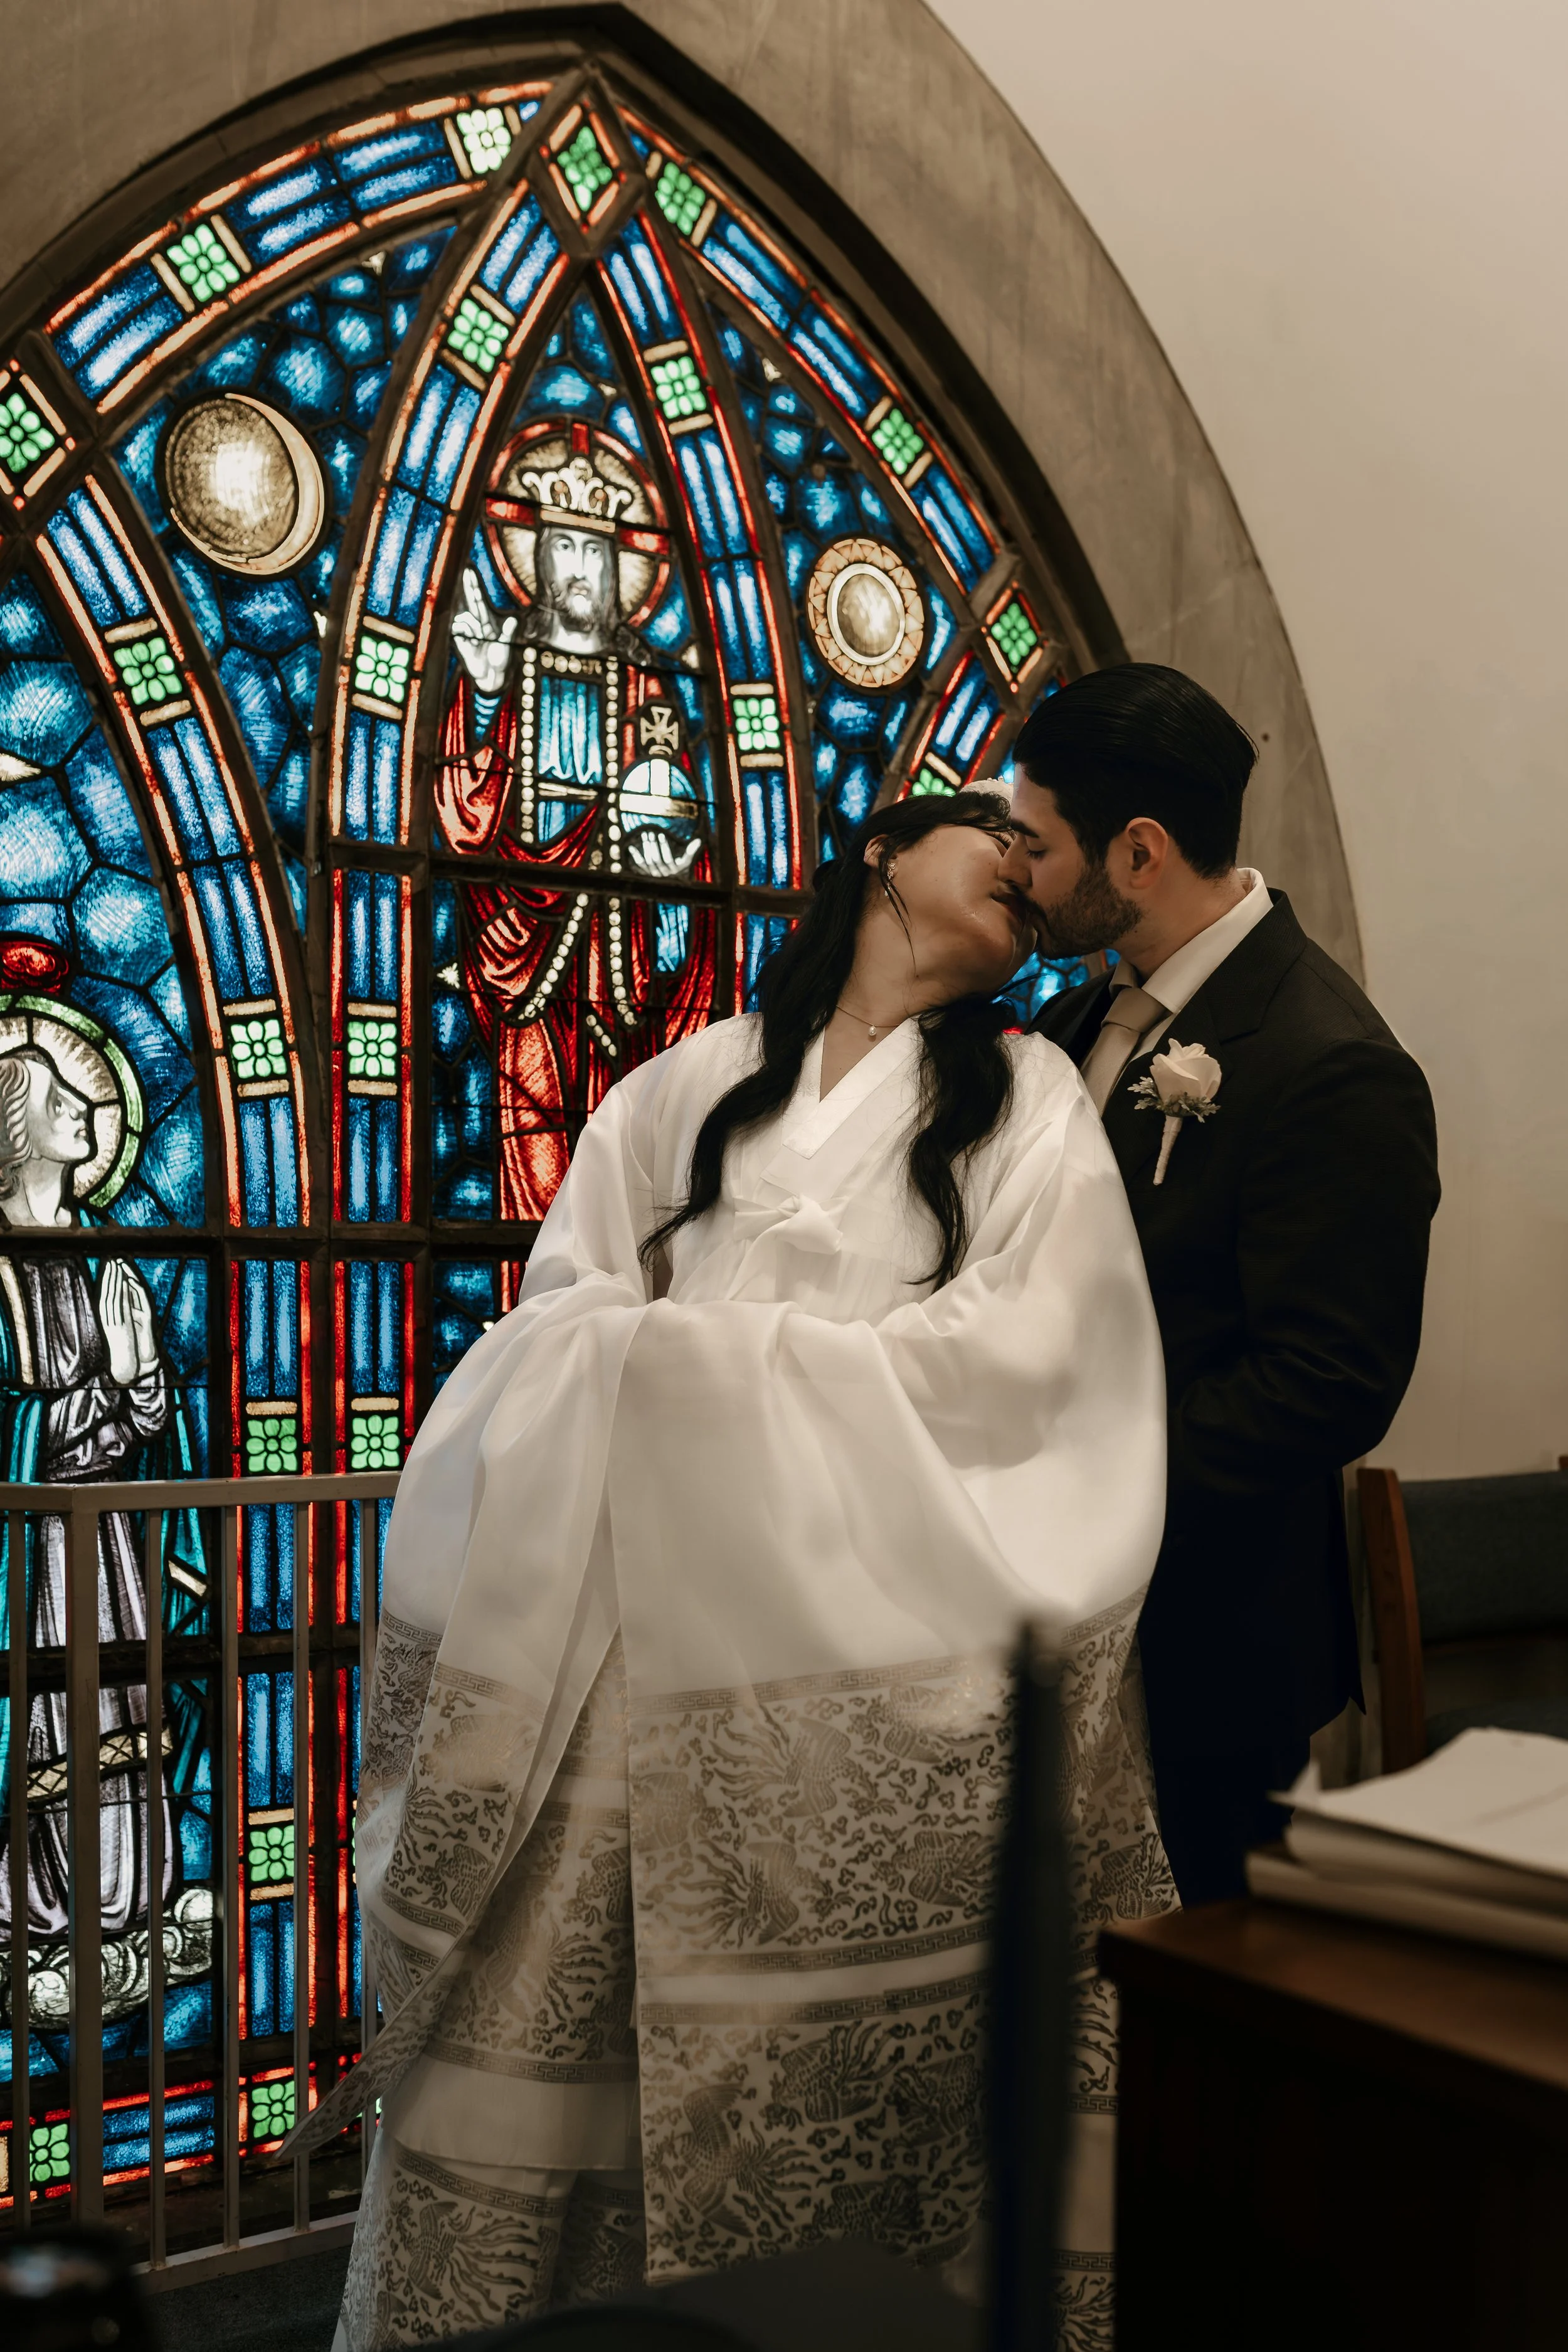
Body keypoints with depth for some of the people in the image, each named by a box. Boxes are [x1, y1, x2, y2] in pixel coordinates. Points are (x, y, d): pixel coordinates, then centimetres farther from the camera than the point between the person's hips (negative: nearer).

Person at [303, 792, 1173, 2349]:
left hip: (883, 1649, -1)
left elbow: (1014, 1354, -5)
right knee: (574, 1996, 0)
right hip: (653, 1626, 2)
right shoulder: (693, 1083, 15)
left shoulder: (1029, 1099, 10)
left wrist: (705, 1348, -5)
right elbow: (563, 1317, 8)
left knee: (846, 2049, -2)